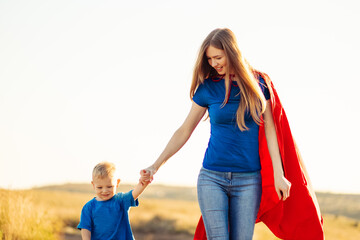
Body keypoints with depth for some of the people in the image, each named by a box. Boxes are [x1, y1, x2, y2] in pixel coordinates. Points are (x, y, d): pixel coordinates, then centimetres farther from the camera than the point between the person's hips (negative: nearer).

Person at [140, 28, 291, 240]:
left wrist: (279, 174, -2)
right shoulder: (207, 88, 1)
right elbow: (184, 131, 6)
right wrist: (156, 165, 0)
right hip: (212, 177, 0)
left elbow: (270, 129, 3)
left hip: (248, 180, 0)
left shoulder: (258, 84, 2)